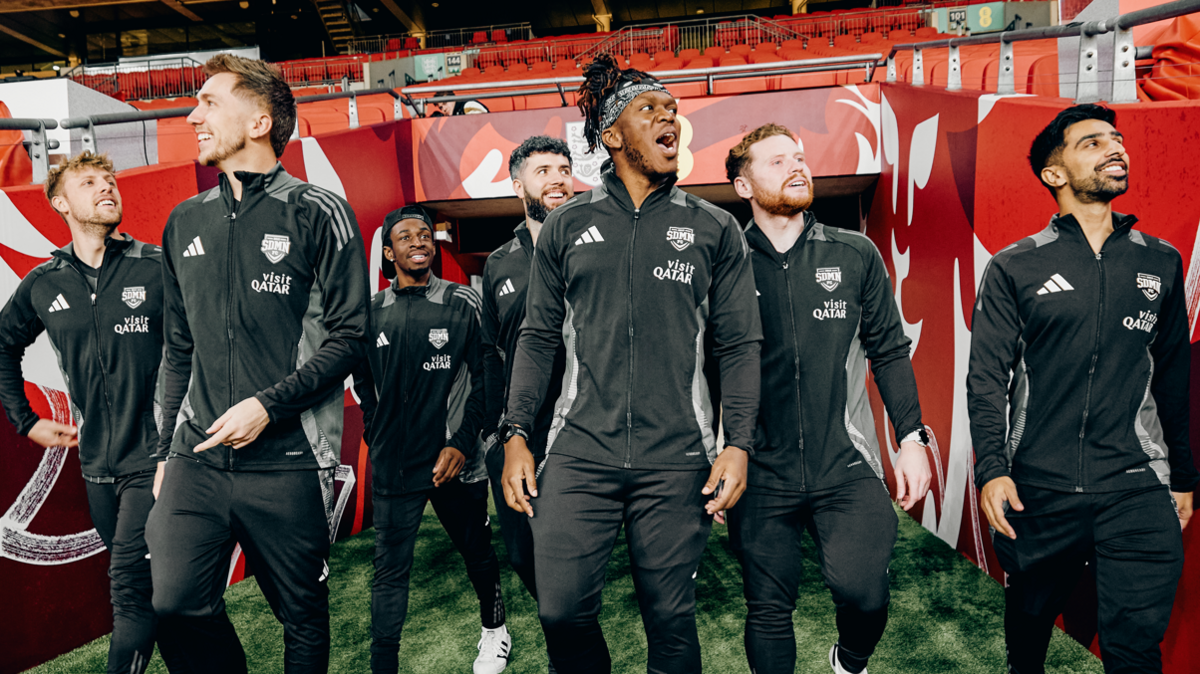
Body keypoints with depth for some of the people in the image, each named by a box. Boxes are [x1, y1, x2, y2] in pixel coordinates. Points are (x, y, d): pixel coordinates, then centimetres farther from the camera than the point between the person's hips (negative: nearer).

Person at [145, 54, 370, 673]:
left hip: (287, 460, -4)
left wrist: (268, 404, -15)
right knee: (175, 602, -4)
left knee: (303, 617, 7)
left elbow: (349, 338, -6)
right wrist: (166, 451, 17)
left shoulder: (318, 214, -3)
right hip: (196, 458, 4)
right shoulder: (185, 222, 14)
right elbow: (179, 350, 18)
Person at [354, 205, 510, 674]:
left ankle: (494, 630, 40)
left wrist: (462, 443, -10)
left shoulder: (463, 303, -2)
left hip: (455, 461, -1)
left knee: (477, 553, 16)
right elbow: (362, 382, 16)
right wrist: (377, 439, 9)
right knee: (390, 570, 3)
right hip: (393, 467, 1)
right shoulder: (372, 312, 5)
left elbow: (484, 377, -3)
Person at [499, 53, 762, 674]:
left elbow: (738, 345, 5)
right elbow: (539, 337, 9)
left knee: (671, 620, 6)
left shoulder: (714, 229, 6)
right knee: (561, 610, -1)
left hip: (676, 461, 0)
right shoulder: (566, 226, 8)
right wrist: (515, 436, 3)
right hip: (579, 454, 1)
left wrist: (737, 444, -5)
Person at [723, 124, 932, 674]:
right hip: (762, 473, 0)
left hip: (847, 467, 1)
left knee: (863, 589, -16)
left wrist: (912, 437, 2)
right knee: (768, 610, 8)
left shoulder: (856, 254, 5)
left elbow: (889, 352, 10)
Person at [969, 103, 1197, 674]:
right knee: (1030, 612, 16)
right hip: (1039, 489, -1)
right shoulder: (1014, 268, -1)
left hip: (1139, 489, 2)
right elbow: (987, 377, -4)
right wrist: (991, 468, -15)